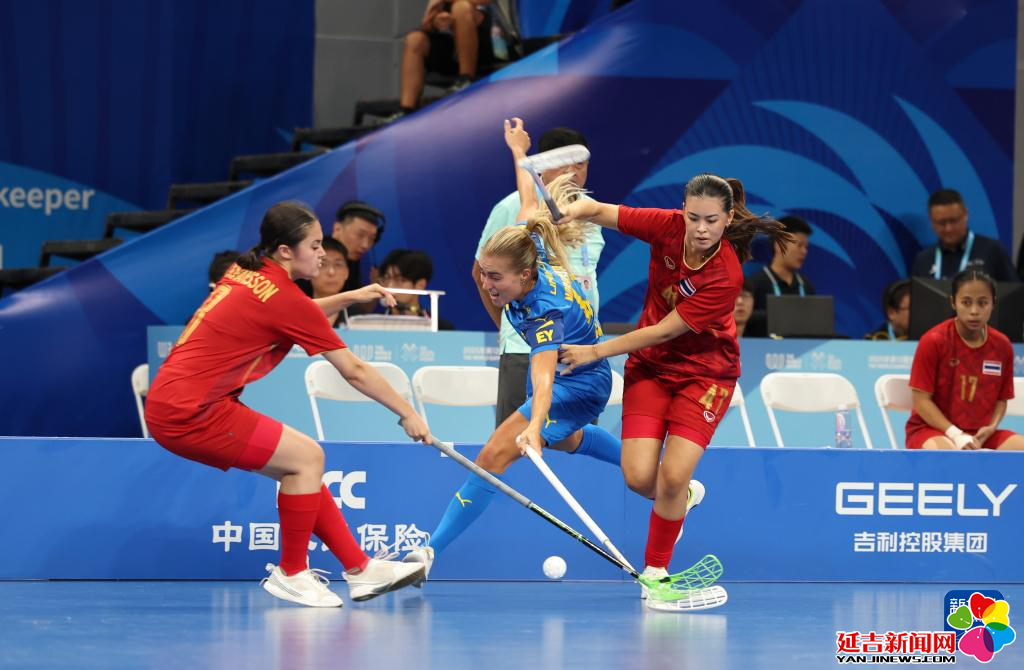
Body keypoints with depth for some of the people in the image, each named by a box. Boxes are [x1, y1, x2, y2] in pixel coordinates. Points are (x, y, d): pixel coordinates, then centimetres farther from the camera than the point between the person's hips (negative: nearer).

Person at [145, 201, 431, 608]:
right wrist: (407, 414, 3)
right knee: (306, 456, -8)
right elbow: (354, 372, -6)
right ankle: (290, 575, 5)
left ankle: (360, 569, 15)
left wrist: (349, 298, 24)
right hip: (190, 414, -9)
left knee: (300, 463, 12)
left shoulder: (246, 273, 10)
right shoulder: (284, 297, -14)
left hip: (172, 403, 9)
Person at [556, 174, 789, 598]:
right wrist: (574, 210, -31)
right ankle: (678, 501, 26)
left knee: (672, 477, -16)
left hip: (704, 373, -3)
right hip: (649, 367, 3)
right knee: (639, 478, -11)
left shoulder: (725, 278, -27)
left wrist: (596, 352, -19)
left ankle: (656, 568, 8)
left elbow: (665, 331, -23)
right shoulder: (667, 226, -16)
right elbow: (600, 212, -7)